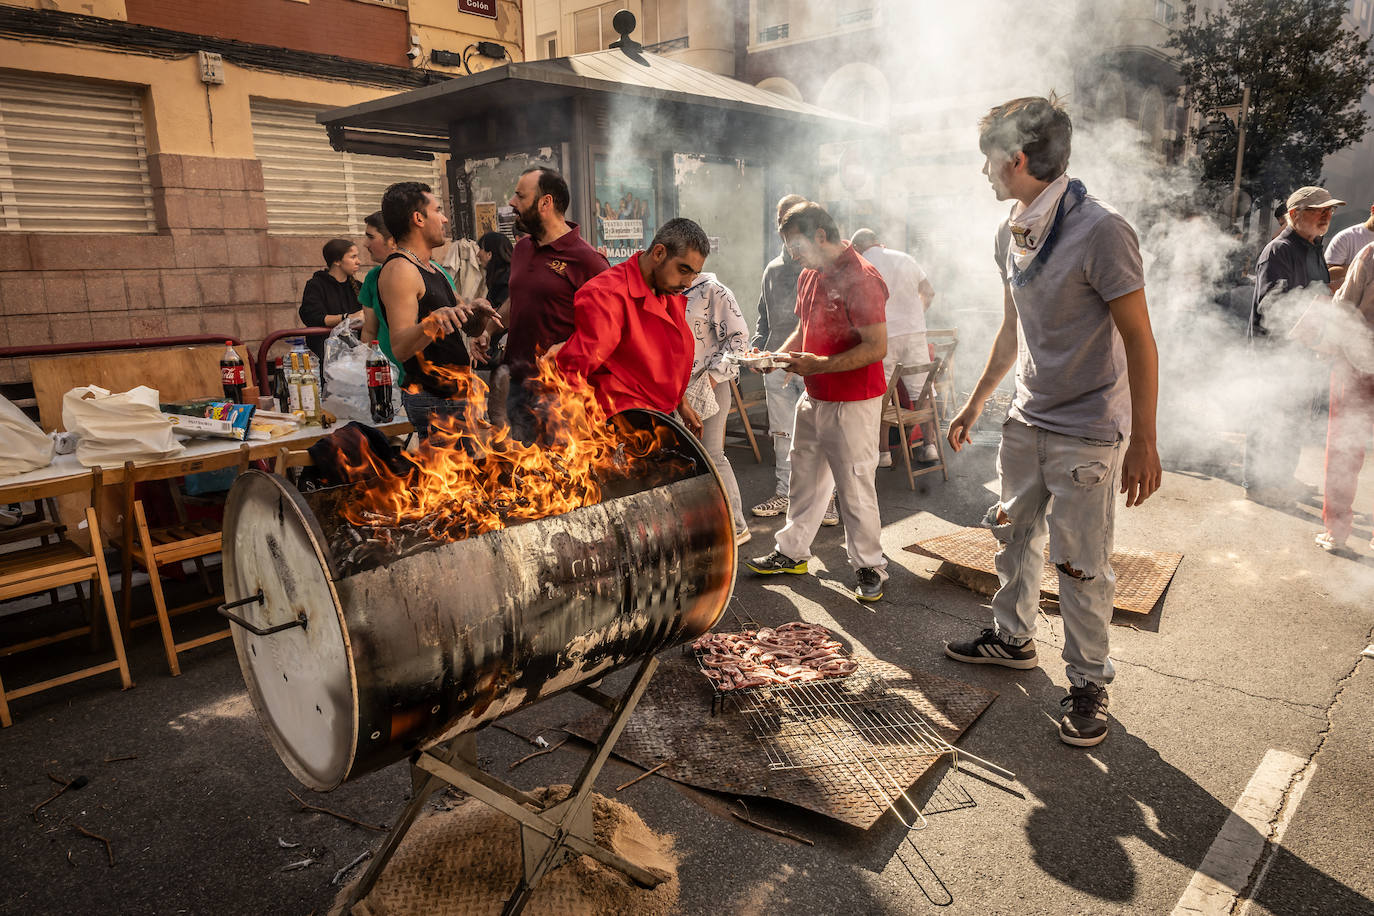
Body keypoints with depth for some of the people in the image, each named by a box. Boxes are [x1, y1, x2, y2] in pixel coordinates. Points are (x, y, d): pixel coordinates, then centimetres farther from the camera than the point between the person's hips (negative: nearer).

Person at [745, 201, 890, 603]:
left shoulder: (860, 278, -17)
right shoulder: (809, 276, 11)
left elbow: (877, 347, -22)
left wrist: (820, 365, -26)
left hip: (852, 403, -9)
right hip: (813, 397, 9)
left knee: (854, 487, 0)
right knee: (804, 478, 17)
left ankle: (870, 566, 15)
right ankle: (792, 552, 31)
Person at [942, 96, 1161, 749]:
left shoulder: (1100, 231, -18)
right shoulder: (1011, 234, 6)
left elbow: (1139, 338, -16)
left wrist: (1143, 441, -17)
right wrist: (976, 402, 21)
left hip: (1086, 431, -7)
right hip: (1026, 418, 7)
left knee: (1081, 562, 0)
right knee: (1014, 532, 17)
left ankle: (1089, 683, 18)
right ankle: (1013, 638, 37)